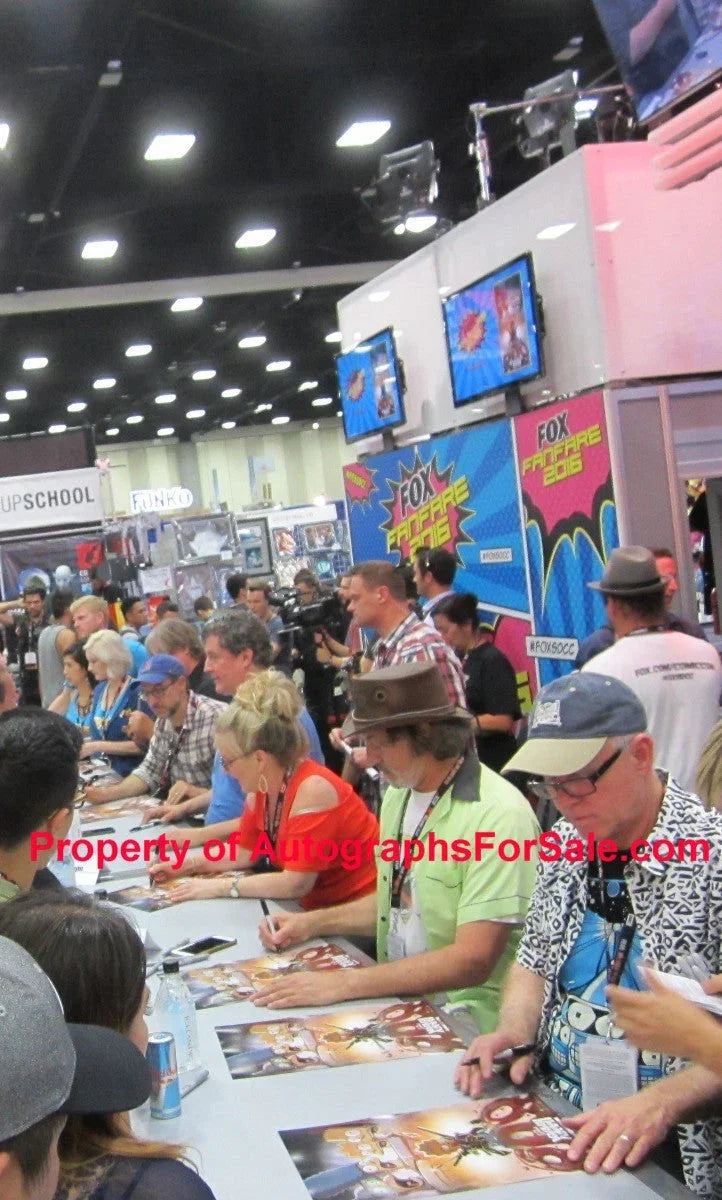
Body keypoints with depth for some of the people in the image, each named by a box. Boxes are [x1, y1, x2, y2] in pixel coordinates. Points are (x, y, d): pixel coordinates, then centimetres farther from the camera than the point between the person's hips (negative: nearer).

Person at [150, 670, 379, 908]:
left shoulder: (312, 789, -24)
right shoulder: (262, 785, -1)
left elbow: (295, 883, -25)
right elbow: (244, 849, 14)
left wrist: (221, 887, -19)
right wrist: (186, 865, 5)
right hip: (315, 905, 7)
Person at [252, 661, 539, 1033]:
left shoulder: (499, 816, -21)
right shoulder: (398, 794, 7)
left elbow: (473, 961, -25)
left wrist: (343, 984, -27)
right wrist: (314, 923, 8)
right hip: (397, 1001, 8)